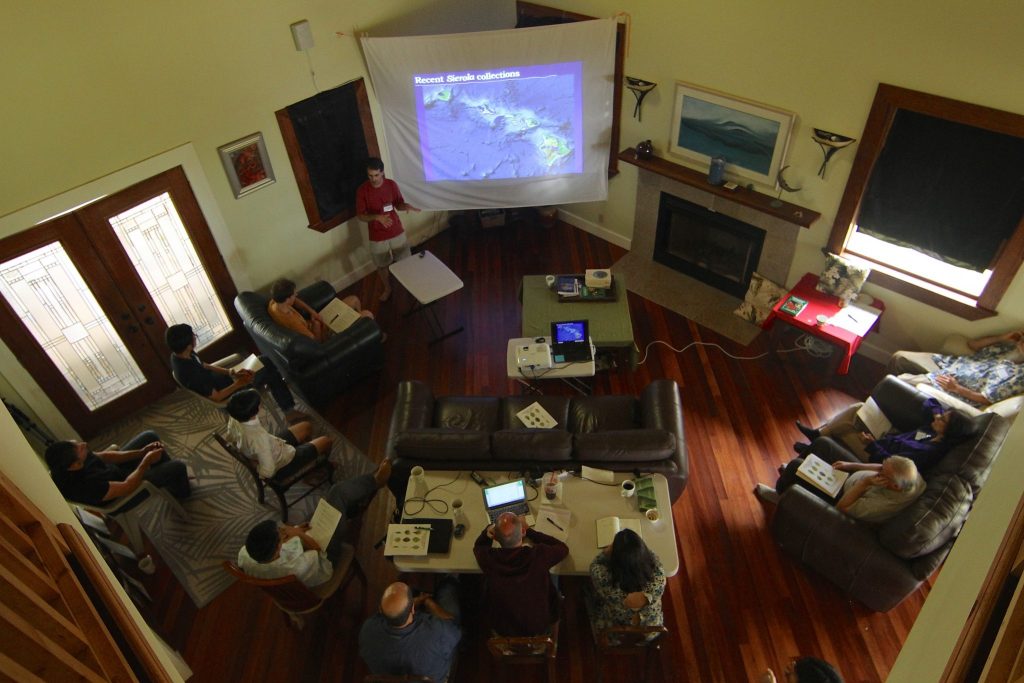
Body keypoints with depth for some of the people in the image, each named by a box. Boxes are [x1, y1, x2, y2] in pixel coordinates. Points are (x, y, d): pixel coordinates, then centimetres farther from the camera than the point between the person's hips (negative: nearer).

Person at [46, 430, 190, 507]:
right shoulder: (85, 486, -44)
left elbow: (103, 456, -7)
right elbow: (126, 488, -33)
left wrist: (142, 452, -13)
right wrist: (146, 462, -22)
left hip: (115, 471, 7)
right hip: (123, 496, -7)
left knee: (150, 436, 9)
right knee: (178, 467, -10)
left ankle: (166, 473, 34)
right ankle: (181, 492, 26)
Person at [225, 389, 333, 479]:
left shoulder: (234, 420, -22)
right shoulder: (258, 436, -45)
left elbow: (232, 438, 1)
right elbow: (268, 471, -41)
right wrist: (256, 468, -22)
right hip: (284, 464, -7)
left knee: (306, 426, 25)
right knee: (327, 441, 12)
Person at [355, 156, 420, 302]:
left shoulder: (391, 184, -10)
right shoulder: (362, 190, -16)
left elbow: (398, 204, 2)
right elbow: (361, 216, -13)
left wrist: (406, 206, -22)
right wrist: (377, 217, -32)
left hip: (397, 232, 1)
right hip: (377, 236, -1)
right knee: (381, 266, 16)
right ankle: (388, 288, 41)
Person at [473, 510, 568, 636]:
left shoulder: (488, 559, -29)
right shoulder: (539, 555, -33)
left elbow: (478, 545, -1)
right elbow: (563, 548, -8)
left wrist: (488, 529, -19)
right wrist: (528, 530, -5)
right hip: (540, 626, -1)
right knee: (553, 579, 23)